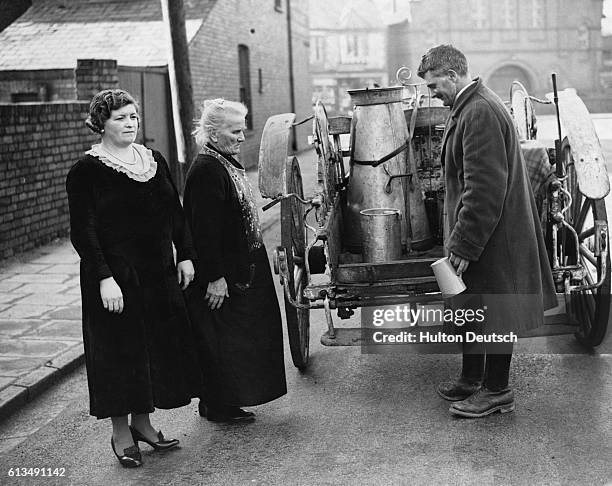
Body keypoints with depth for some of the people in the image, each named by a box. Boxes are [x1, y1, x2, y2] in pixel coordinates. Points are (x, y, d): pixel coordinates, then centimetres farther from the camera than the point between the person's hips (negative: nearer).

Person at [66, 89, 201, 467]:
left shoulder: (155, 161, 9)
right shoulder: (87, 171, -9)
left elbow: (176, 212, 14)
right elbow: (83, 231, -13)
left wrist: (185, 255, 7)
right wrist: (104, 278, -20)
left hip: (159, 273, 6)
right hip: (116, 276, -6)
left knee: (161, 345, 11)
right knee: (121, 350, 2)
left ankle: (143, 422, 27)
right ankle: (121, 433, 17)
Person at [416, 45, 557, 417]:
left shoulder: (481, 113, -22)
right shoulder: (471, 108, 12)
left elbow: (484, 189, -26)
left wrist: (464, 244, -22)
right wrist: (460, 239, 19)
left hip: (492, 237, -10)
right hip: (478, 233, 10)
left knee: (492, 315, 3)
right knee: (471, 309, 19)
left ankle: (497, 391, 16)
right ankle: (471, 379, 33)